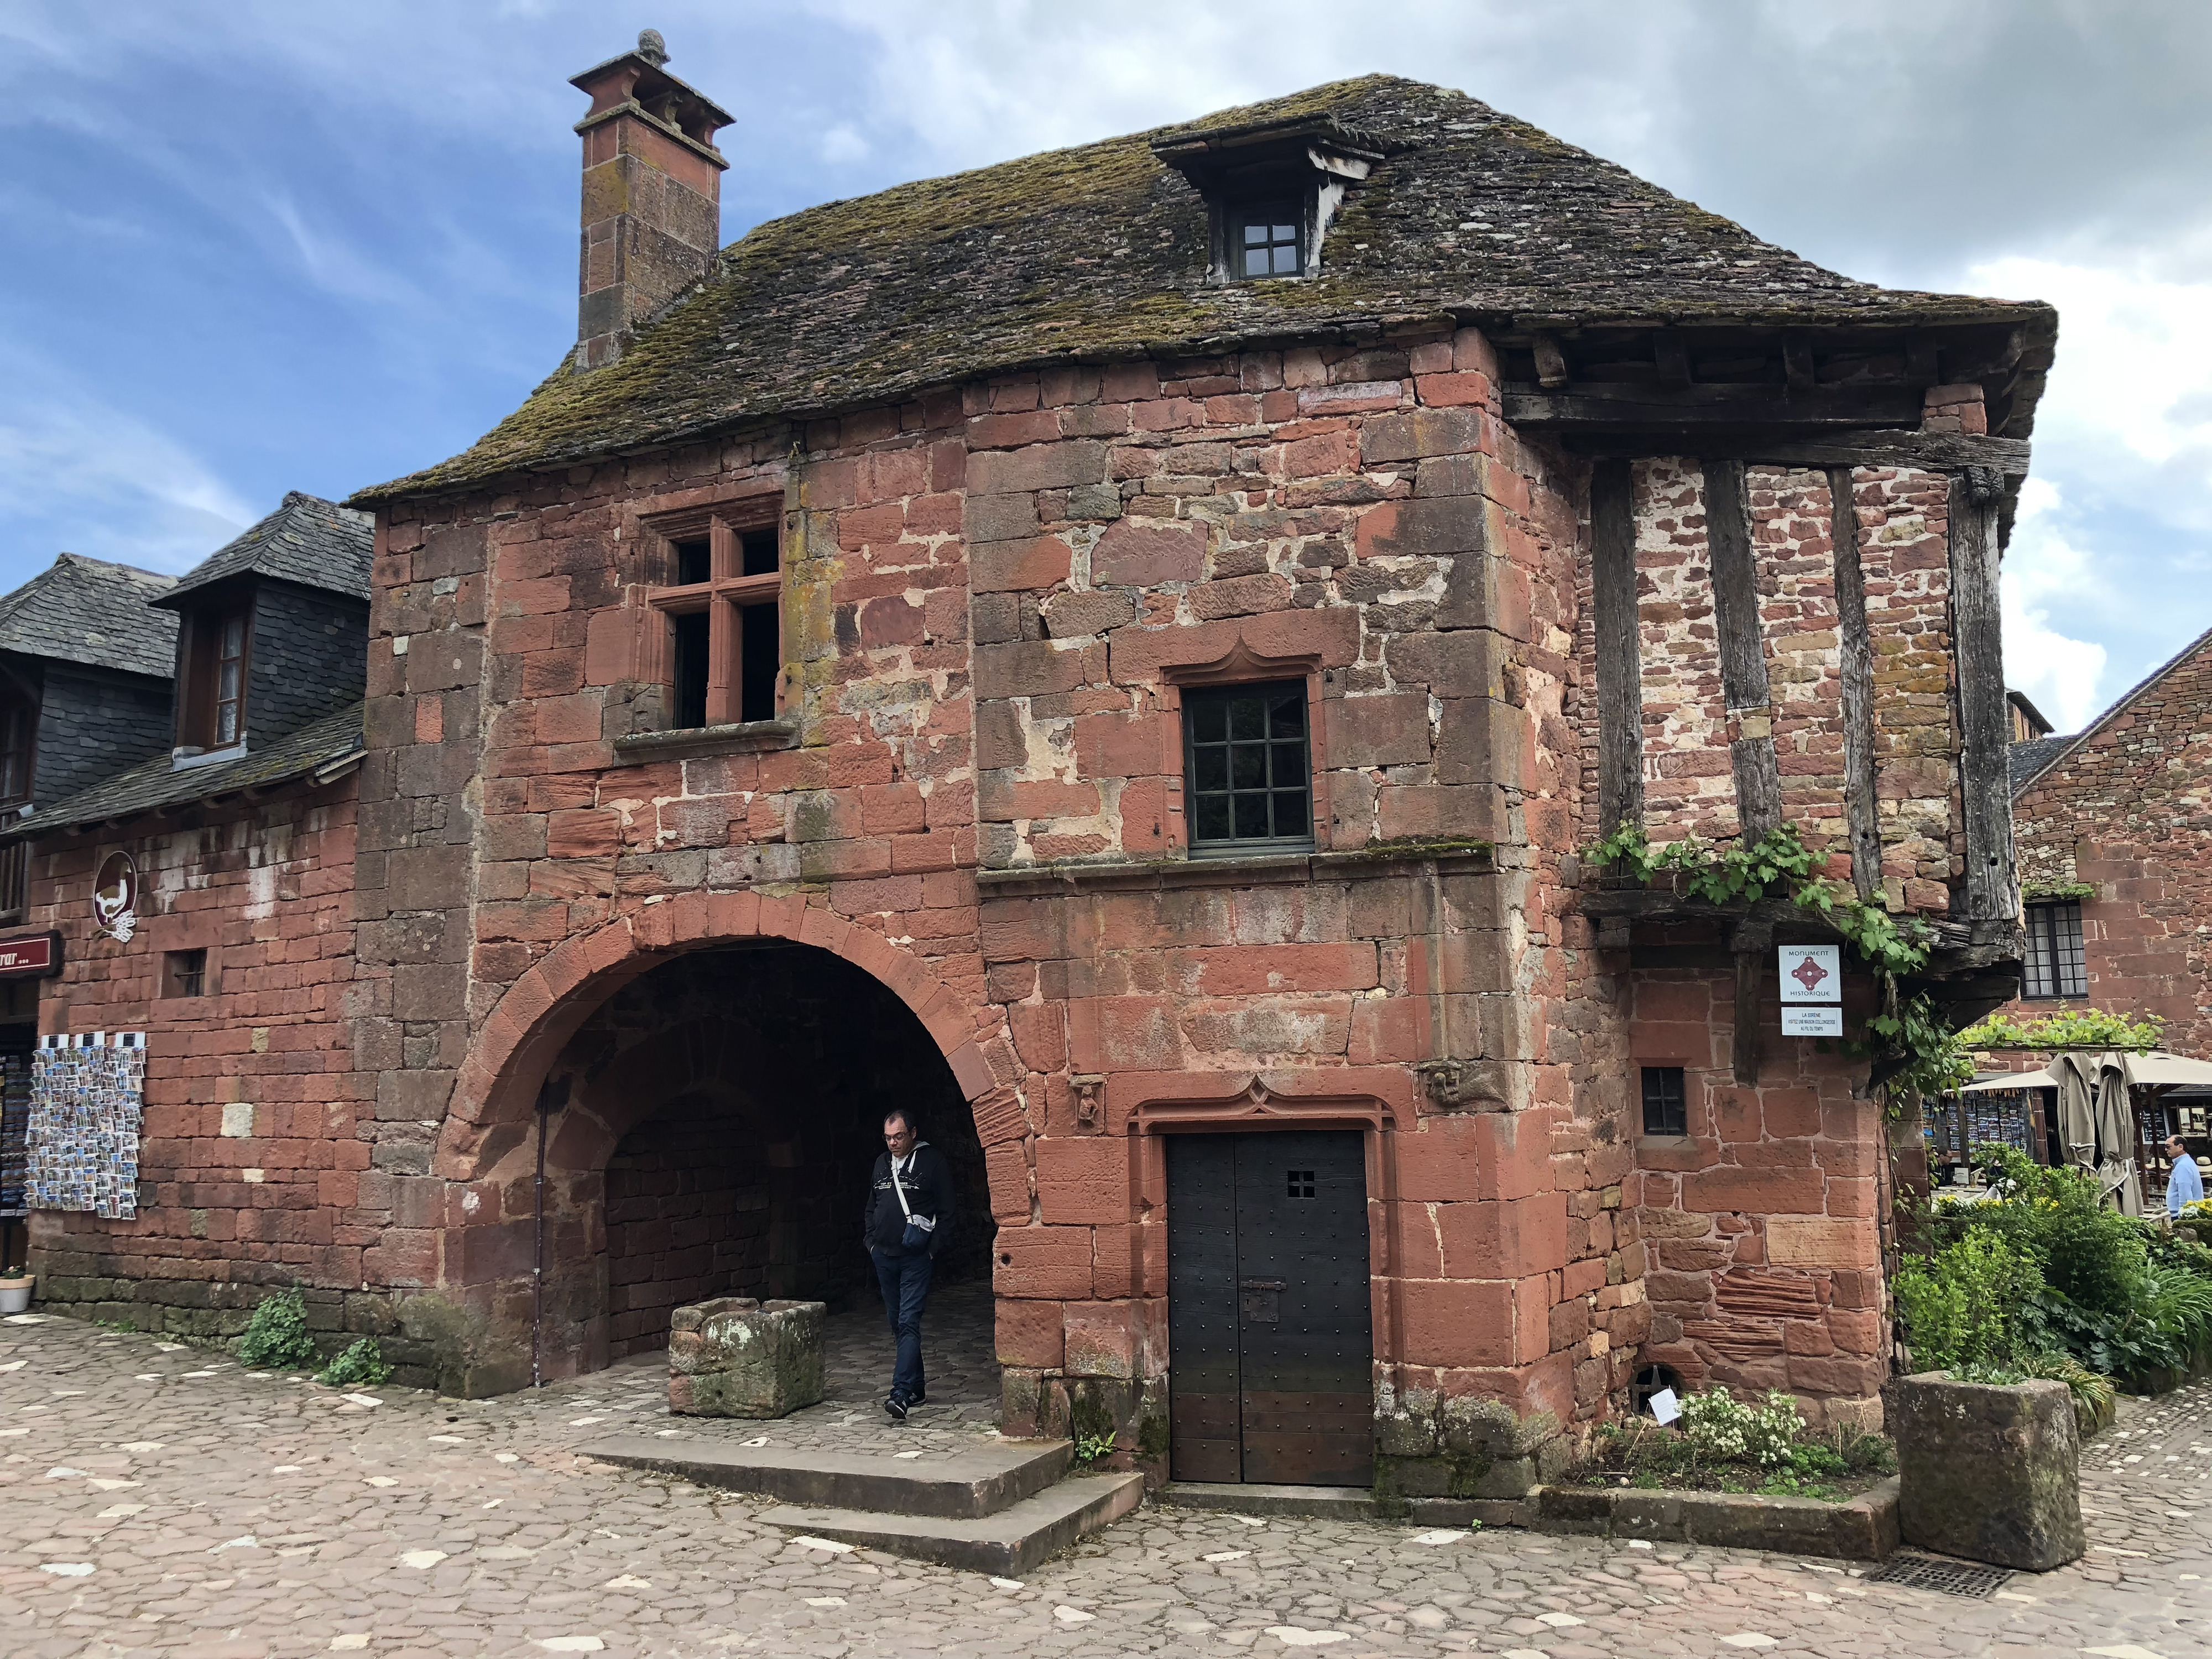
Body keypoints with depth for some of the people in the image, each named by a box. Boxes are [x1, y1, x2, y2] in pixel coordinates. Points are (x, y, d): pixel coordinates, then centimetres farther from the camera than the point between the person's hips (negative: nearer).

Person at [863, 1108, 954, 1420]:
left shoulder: (933, 1162, -6)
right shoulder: (882, 1163, 12)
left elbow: (946, 1212, -5)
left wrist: (933, 1248, -10)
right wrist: (871, 1240, 12)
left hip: (916, 1258, -7)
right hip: (884, 1256, 7)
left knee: (909, 1324, -14)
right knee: (898, 1324, 12)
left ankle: (901, 1394, -21)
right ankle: (916, 1387, 23)